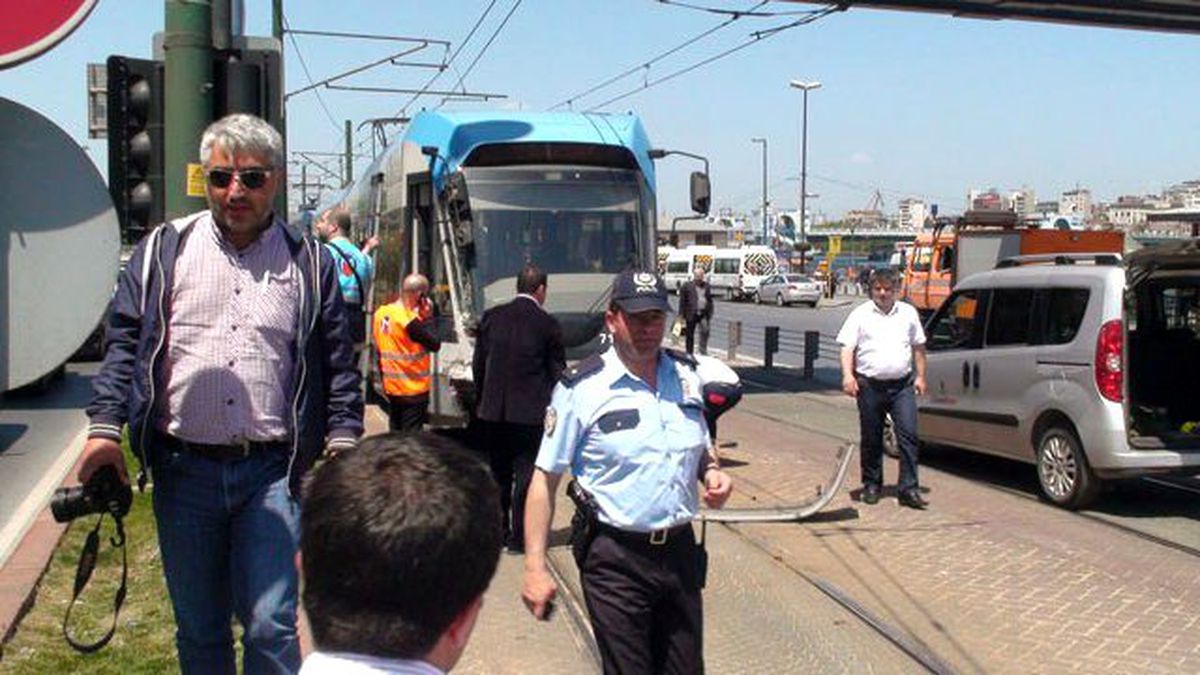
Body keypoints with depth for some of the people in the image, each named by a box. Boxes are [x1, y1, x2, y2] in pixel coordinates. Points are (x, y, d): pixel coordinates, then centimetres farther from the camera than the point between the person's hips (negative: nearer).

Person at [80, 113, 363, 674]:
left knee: (272, 628, -6)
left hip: (272, 471, -2)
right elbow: (123, 341, 8)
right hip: (184, 470, 2)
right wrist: (104, 426, -2)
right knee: (198, 629, 14)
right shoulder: (164, 250, 7)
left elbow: (338, 361, 8)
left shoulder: (309, 262, 6)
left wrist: (342, 440, -1)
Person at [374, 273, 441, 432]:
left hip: (391, 388, 8)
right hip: (413, 390, -8)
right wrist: (428, 317, -10)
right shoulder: (410, 320, -22)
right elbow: (435, 344, -16)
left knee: (395, 432, 17)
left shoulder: (381, 313, 4)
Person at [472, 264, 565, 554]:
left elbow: (478, 364, 8)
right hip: (529, 411, -4)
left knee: (498, 475, 16)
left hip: (492, 411, 4)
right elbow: (557, 371, -3)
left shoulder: (491, 317, 2)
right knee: (525, 474, 3)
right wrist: (551, 405, 10)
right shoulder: (547, 324, -9)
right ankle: (518, 537, 5)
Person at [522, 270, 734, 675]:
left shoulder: (686, 374, 6)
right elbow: (545, 478, -9)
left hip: (679, 551, 5)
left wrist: (711, 471, -2)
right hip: (615, 561, -5)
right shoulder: (581, 387, -10)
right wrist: (535, 567, -13)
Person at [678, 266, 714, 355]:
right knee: (690, 335, 6)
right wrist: (681, 316, -5)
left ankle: (703, 353, -6)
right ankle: (689, 354, 17)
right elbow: (682, 302, -1)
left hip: (703, 314, 2)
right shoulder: (687, 286, 0)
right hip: (691, 314, -2)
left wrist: (710, 316, 11)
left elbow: (710, 302, 16)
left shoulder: (708, 286, 11)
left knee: (705, 332, -12)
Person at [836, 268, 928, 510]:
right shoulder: (860, 314, 3)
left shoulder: (908, 313, 12)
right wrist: (847, 375, -17)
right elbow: (847, 348, -3)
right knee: (871, 439, 7)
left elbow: (918, 347, 18)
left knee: (908, 435, -7)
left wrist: (920, 376, 10)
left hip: (902, 385, 1)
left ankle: (908, 489, -5)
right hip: (870, 385, -1)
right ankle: (872, 485, 21)